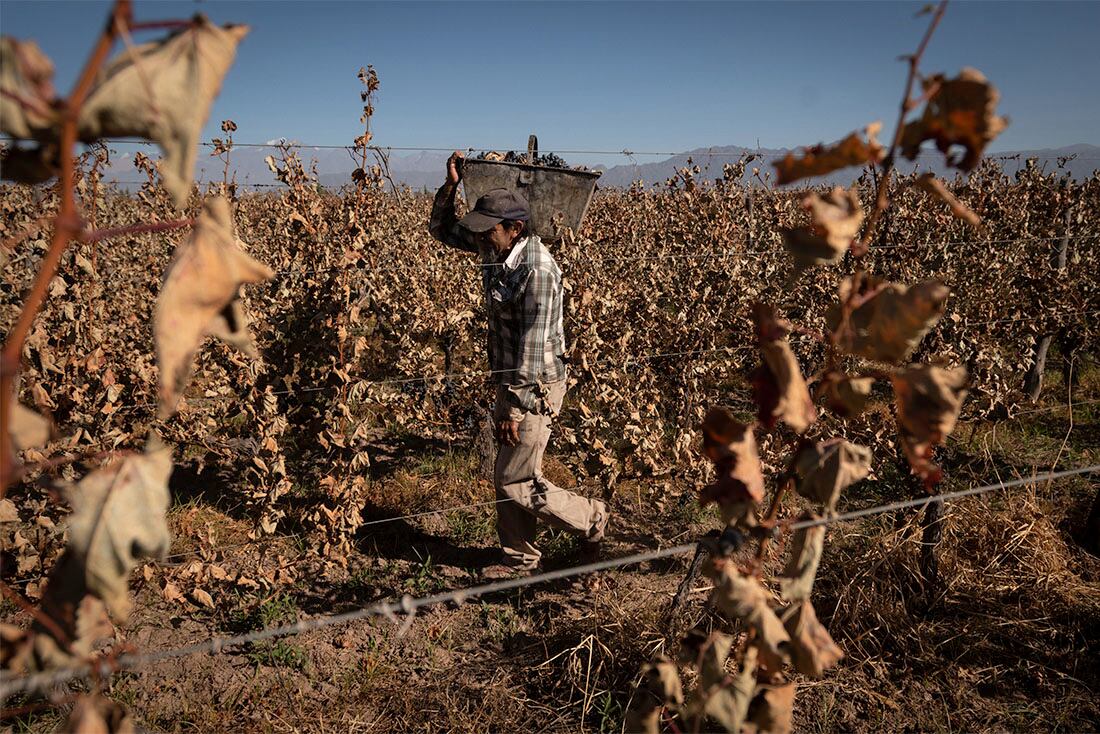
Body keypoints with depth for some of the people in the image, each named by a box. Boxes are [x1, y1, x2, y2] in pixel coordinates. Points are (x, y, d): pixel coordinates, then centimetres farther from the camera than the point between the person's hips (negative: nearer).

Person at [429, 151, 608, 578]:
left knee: (517, 483, 1)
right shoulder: (498, 251, 1)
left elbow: (533, 344, -25)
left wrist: (514, 408, -22)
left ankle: (591, 519, 21)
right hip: (511, 381, 9)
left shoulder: (537, 270, -25)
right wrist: (451, 186, -3)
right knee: (505, 475, 15)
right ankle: (519, 559, 30)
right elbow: (442, 229, 14)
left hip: (535, 387, -9)